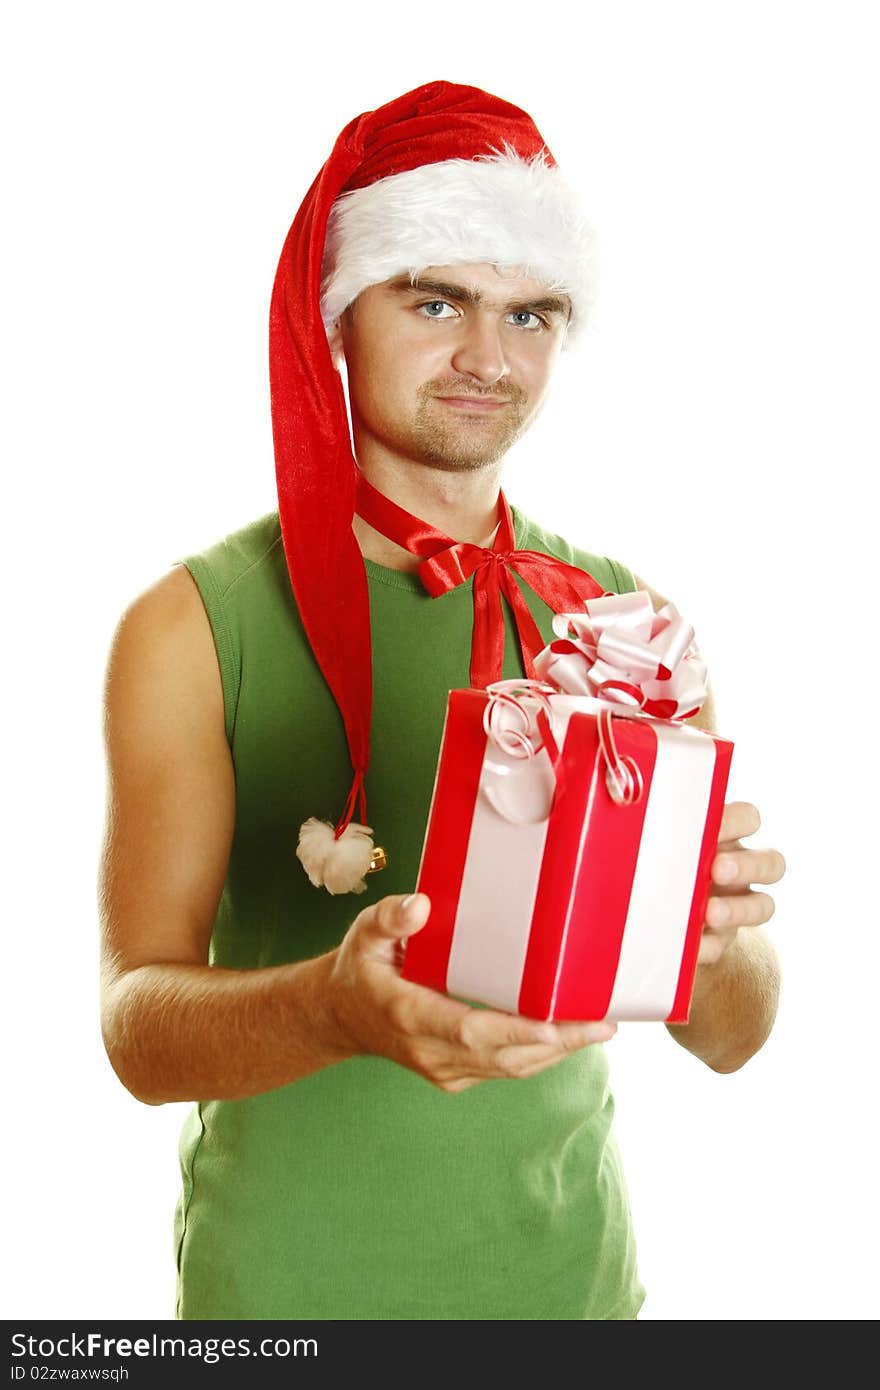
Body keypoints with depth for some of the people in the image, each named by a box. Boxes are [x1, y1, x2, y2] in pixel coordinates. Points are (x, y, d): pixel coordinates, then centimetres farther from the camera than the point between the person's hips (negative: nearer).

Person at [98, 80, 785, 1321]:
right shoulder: (196, 624, -12)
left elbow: (729, 1037, -4)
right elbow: (139, 1030, -17)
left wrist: (718, 928, -26)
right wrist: (339, 1009, -37)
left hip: (571, 1268, 3)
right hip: (289, 1281, -3)